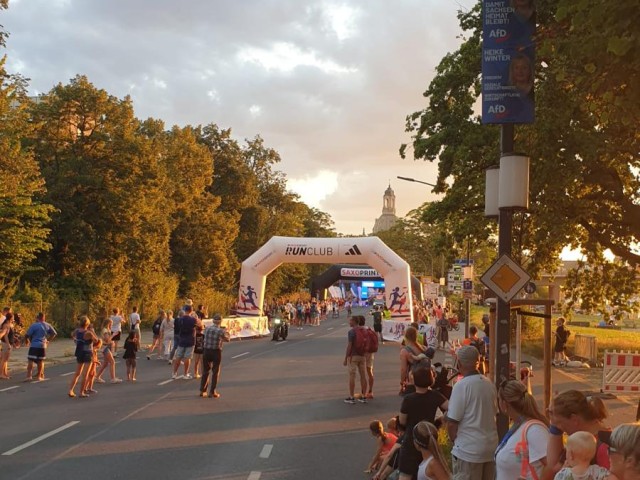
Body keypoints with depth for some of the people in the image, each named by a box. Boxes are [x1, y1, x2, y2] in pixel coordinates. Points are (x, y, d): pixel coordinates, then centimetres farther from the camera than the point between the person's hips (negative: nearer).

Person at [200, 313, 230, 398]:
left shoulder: (207, 328, -3)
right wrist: (226, 332, 24)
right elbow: (227, 339, 3)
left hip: (206, 351, 3)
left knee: (205, 371, 16)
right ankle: (212, 392, 9)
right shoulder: (221, 331, -13)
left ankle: (202, 391, 19)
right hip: (216, 352, -3)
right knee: (215, 373, 9)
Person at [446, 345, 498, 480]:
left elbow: (452, 422, -15)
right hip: (491, 447, 7)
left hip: (469, 450, -7)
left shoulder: (461, 386, -16)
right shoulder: (489, 384, 4)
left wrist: (455, 440, 3)